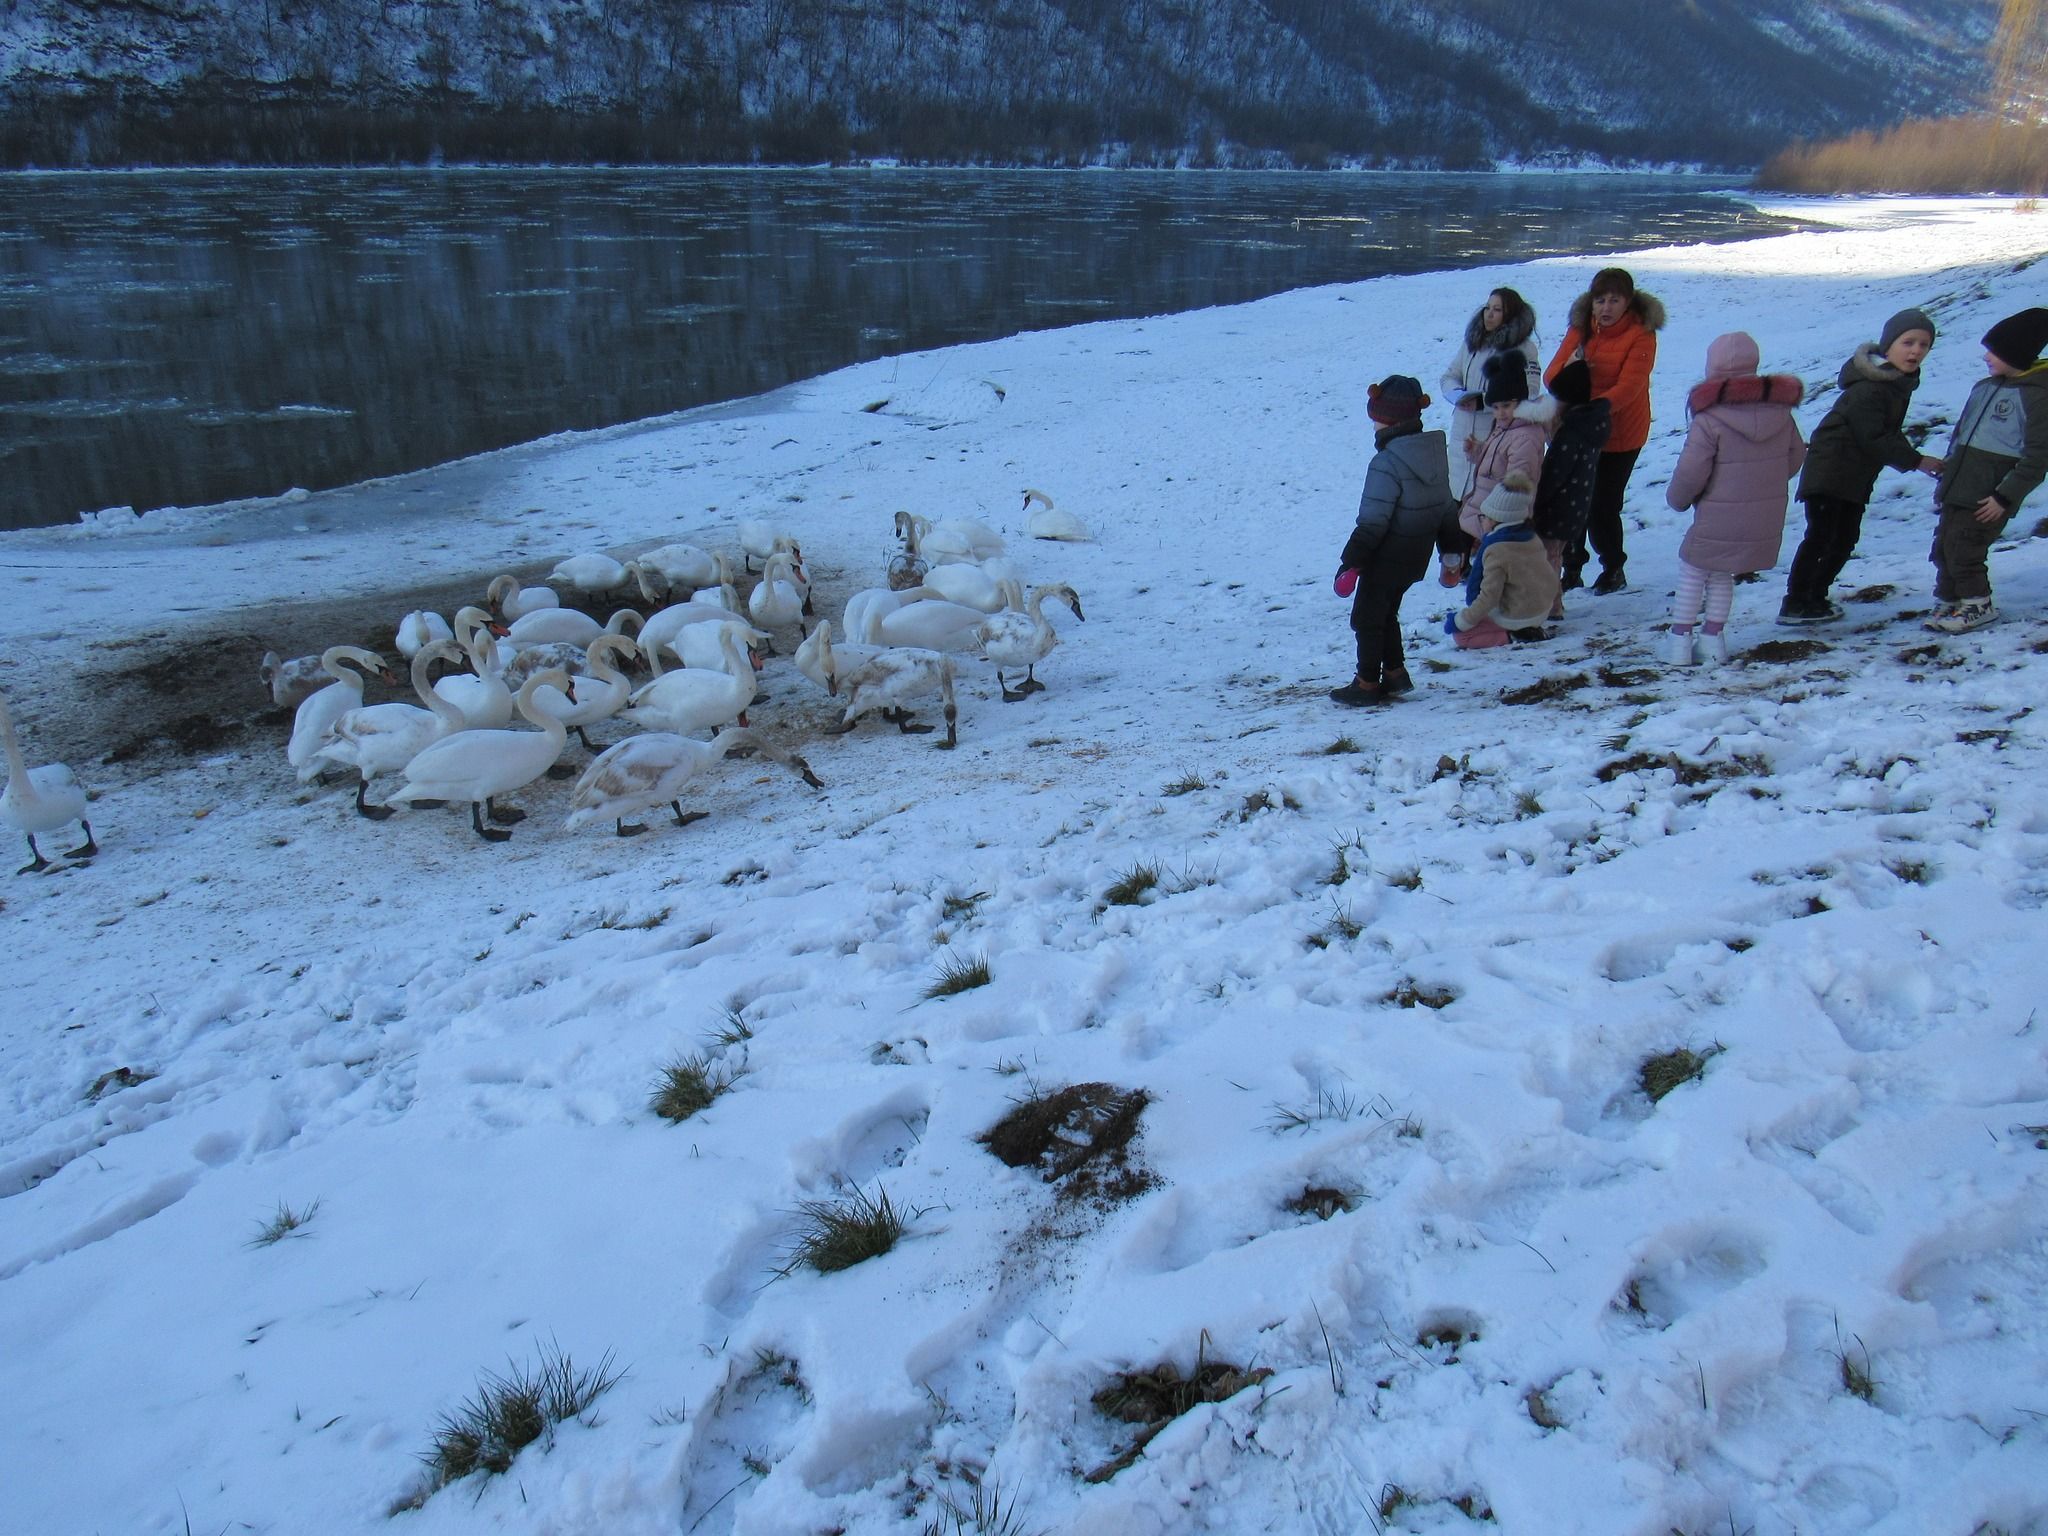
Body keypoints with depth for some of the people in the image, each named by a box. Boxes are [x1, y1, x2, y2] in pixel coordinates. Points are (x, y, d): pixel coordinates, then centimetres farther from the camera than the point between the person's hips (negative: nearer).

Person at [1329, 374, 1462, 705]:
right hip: (1417, 556, 8)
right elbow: (1448, 507, 11)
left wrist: (1350, 562, -18)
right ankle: (1395, 672, 29)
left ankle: (1367, 683, 13)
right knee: (1386, 612, 23)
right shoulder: (1437, 451, 3)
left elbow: (1372, 522, -24)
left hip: (1386, 557, -8)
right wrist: (1452, 551, 21)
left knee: (1367, 617, 6)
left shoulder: (1386, 463, -23)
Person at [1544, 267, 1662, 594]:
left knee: (1602, 507, -3)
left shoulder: (1640, 334, -12)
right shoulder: (1581, 329, 3)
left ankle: (1613, 568, 20)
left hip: (1620, 435, -4)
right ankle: (1572, 567, 22)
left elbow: (1629, 386, -22)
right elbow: (1551, 373, -3)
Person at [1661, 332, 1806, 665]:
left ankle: (1680, 638, 11)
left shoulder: (1709, 419, -18)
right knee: (1723, 574, 22)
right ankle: (1713, 637, 20)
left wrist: (1677, 498, 3)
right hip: (1766, 522, 5)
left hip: (1718, 521, -5)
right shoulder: (1781, 412, 2)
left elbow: (1690, 472, -17)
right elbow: (1796, 458, 12)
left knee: (1692, 571, 12)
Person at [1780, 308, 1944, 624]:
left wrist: (1907, 456, 4)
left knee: (1845, 539, 11)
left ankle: (1815, 598, 20)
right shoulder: (1867, 389, -20)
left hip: (1857, 477, 10)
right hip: (1829, 470, -10)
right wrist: (1916, 460, -16)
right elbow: (1874, 440, -21)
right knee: (1821, 536, -12)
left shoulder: (1900, 382, 11)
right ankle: (1794, 605, -8)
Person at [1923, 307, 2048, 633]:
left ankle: (1978, 604, 9)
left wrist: (2005, 497, -16)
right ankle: (1949, 603, 22)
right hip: (1958, 490, 7)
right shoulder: (1985, 388, 13)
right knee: (1943, 547, 9)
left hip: (1987, 499, -7)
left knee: (1963, 548, -8)